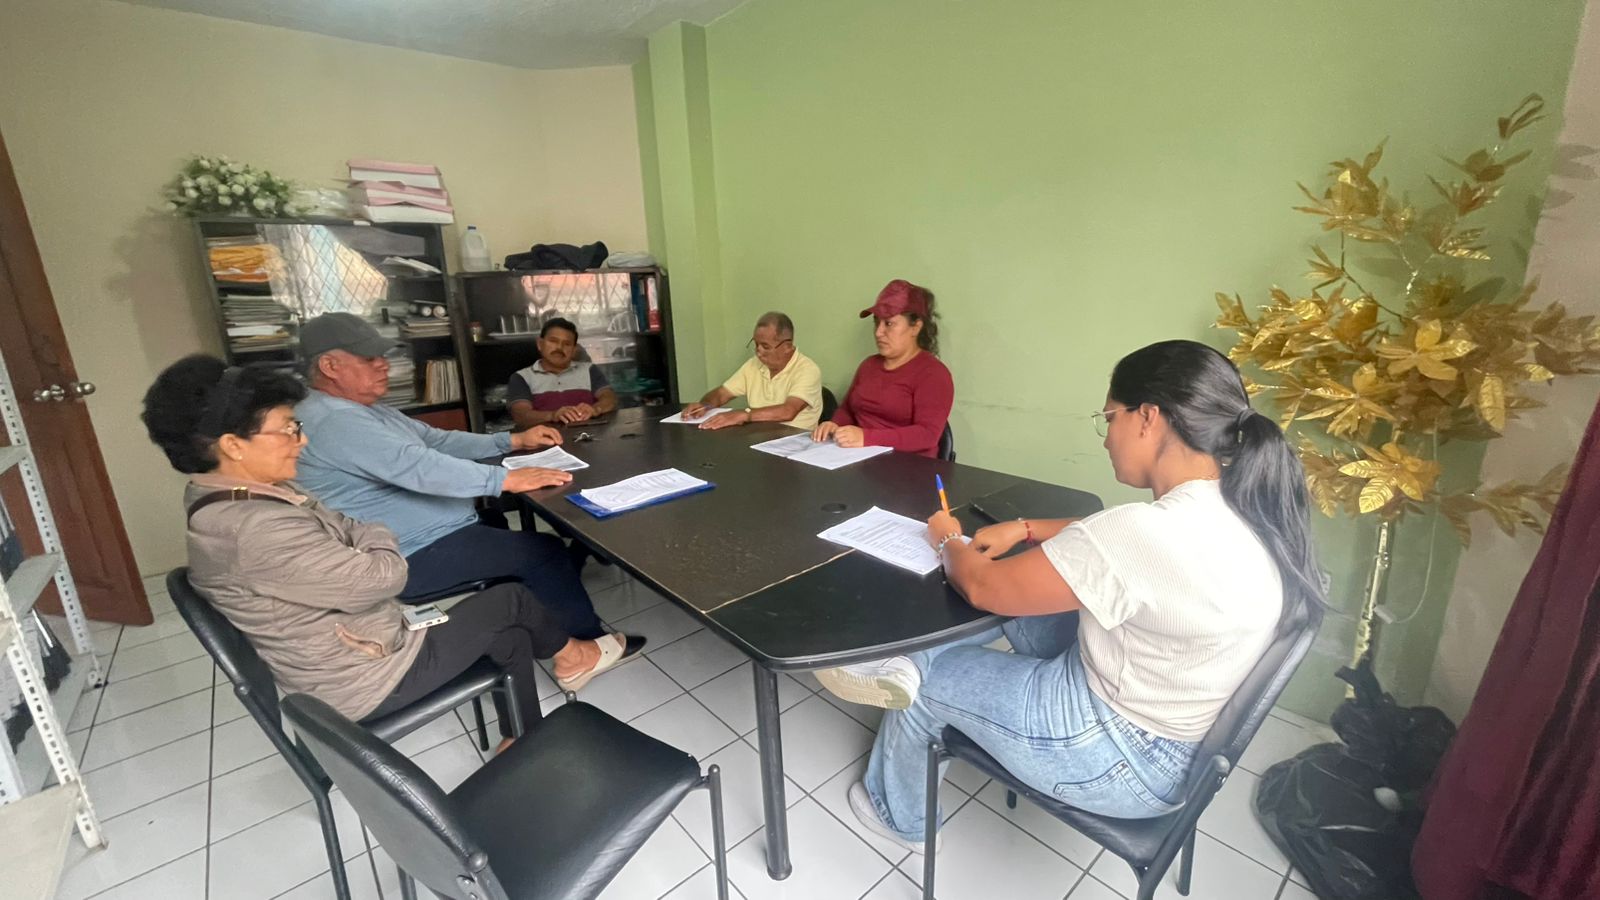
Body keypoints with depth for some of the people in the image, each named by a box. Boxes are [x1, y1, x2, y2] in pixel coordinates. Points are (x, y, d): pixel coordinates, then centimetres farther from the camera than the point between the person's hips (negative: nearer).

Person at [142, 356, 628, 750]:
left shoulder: (230, 497, 1)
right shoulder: (258, 528, -32)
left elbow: (339, 534, 11)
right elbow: (383, 575, -27)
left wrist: (359, 538, -9)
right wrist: (376, 538, -7)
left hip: (343, 646, 9)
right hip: (362, 678, -9)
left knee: (511, 638, 13)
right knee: (510, 600, 2)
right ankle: (569, 654, 32)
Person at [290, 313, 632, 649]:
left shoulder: (370, 411, 15)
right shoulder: (333, 421, -21)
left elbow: (438, 441, 15)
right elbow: (418, 466, -32)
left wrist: (514, 441, 6)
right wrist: (505, 479, -34)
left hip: (433, 535, 11)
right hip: (412, 557, -11)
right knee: (545, 550, -12)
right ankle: (588, 642, 6)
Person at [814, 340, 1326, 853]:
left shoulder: (1144, 534, -35)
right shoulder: (1237, 511, -6)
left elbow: (982, 587, -23)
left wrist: (948, 541, -3)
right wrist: (1026, 531, 5)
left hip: (1121, 758, -8)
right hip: (1165, 725, 8)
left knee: (926, 681, 10)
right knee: (1019, 589, 9)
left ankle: (900, 818, 36)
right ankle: (906, 661, 16)